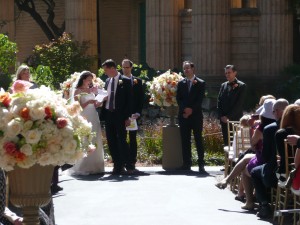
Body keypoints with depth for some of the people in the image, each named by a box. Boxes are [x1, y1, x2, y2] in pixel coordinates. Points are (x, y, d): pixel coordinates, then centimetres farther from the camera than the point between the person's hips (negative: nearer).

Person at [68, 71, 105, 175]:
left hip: (93, 119, 6)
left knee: (95, 142, 4)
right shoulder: (77, 91, -1)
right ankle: (83, 167, -8)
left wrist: (101, 101, 1)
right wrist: (88, 102, -17)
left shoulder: (91, 90, 16)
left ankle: (94, 166, 8)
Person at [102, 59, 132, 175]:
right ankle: (116, 165, 13)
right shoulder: (107, 81, 14)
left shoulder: (125, 81, -4)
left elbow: (128, 100, -6)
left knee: (121, 140, -4)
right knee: (111, 141, 6)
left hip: (119, 115, -6)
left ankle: (122, 166, 0)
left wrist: (127, 117, -10)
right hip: (108, 114, 6)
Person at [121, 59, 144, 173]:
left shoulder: (137, 81, 7)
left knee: (133, 140, 2)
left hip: (133, 114, 1)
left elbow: (141, 98, 5)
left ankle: (131, 164, 3)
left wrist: (138, 112, -6)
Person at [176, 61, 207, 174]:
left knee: (198, 140, -3)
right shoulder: (181, 83, 12)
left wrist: (191, 110, -13)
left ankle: (201, 164, -3)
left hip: (196, 115, -3)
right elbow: (178, 98, 6)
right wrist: (185, 109, -8)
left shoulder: (200, 83, 3)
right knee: (185, 140, 3)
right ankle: (186, 163, 8)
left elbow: (200, 99, -4)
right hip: (184, 115, 3)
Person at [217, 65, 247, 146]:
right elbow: (219, 102, 12)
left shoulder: (241, 86, -3)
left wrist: (228, 117, -12)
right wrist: (221, 116, -1)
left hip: (235, 119, -5)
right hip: (224, 119, 5)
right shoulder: (223, 85, 14)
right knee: (226, 142, 4)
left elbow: (239, 104, -9)